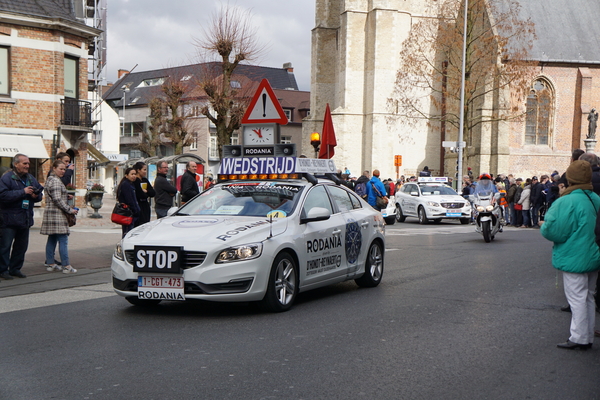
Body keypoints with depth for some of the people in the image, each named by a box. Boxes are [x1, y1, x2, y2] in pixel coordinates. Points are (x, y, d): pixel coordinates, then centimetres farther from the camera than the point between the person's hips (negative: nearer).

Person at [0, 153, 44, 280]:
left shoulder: (31, 178, 13)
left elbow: (40, 194, 19)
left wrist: (36, 195, -5)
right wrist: (23, 192, -20)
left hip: (26, 219, 7)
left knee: (22, 246, 12)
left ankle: (15, 268, 22)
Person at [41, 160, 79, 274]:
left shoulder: (50, 179, 19)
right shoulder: (56, 181, -14)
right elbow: (57, 199, -19)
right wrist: (70, 210, -13)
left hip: (50, 213, 11)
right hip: (57, 214, -11)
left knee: (52, 239, 12)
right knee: (63, 240, -8)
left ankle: (50, 264, 16)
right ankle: (66, 266, -8)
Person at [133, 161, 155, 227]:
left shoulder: (145, 180, 13)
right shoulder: (135, 181, -12)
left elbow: (153, 193, 8)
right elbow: (140, 195, -19)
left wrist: (146, 191, -9)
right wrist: (148, 194, -1)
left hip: (146, 207, 8)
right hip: (138, 207, -8)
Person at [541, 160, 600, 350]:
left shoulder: (567, 202, -20)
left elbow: (554, 231, -21)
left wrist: (544, 227, -1)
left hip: (574, 260, -8)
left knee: (577, 298, -1)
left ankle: (579, 338, 4)